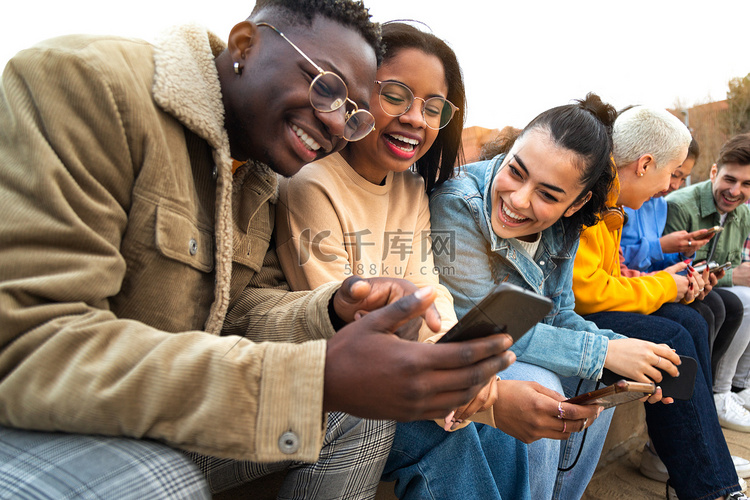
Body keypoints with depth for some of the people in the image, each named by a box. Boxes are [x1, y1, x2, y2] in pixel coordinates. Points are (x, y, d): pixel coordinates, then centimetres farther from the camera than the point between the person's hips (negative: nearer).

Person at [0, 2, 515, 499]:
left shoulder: (261, 180, 4)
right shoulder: (84, 83, -21)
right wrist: (316, 378, -38)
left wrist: (333, 314, -20)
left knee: (364, 409, -4)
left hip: (164, 423, 6)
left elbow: (243, 308, 4)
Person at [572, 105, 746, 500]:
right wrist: (663, 286, -6)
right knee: (669, 338, -18)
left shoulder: (606, 200, 11)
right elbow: (587, 293, -23)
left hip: (585, 307, 10)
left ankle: (696, 458, 3)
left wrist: (672, 283, 4)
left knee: (691, 323, 2)